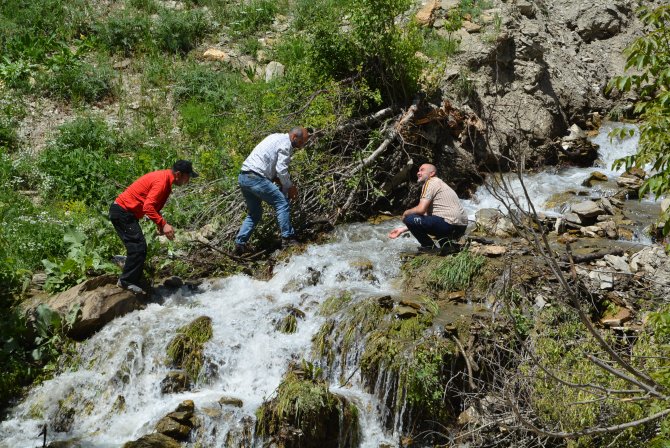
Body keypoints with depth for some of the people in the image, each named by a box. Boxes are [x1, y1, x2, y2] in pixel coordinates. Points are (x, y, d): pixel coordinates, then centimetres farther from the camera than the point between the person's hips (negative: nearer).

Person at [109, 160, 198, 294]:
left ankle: (128, 281, 17)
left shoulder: (164, 178, 10)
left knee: (139, 248, 12)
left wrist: (160, 224, 8)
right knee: (138, 247, -14)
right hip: (122, 211, -10)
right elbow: (148, 207, -30)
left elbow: (153, 205, 18)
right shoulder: (161, 181, -21)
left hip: (125, 212, 10)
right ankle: (126, 281, -10)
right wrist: (163, 224, -31)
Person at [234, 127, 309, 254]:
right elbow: (281, 170, -12)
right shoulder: (286, 144, -6)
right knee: (282, 202, -5)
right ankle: (287, 238, -7)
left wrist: (276, 179, 16)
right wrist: (289, 187, 0)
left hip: (243, 177, 10)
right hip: (256, 177, -10)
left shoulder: (276, 137, 23)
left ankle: (240, 243, 10)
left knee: (254, 213, 18)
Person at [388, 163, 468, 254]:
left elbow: (421, 209, -15)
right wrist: (403, 229, 23)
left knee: (409, 219, -10)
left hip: (451, 224, -10)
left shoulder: (431, 182, -3)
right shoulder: (440, 183, 26)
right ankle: (447, 244, 14)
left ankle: (431, 248, -1)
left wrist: (406, 213, 6)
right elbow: (426, 214, 24)